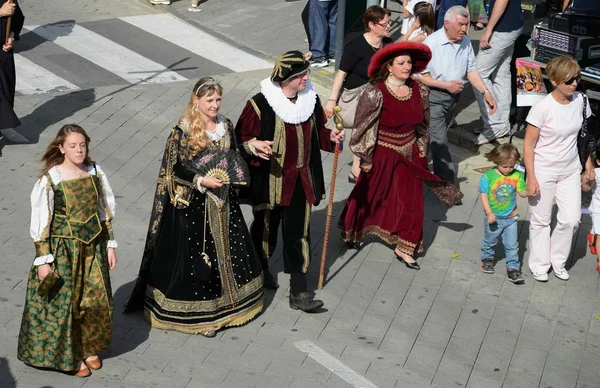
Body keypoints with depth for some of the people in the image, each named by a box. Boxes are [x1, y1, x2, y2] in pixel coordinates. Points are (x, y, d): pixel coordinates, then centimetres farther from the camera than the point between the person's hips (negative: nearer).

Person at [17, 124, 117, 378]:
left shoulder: (95, 173, -2)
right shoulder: (49, 180, -16)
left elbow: (106, 212, 7)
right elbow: (40, 222, -13)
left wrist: (110, 245, 8)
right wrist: (43, 260, -13)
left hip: (93, 247, 4)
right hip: (63, 250, -4)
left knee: (95, 299, 10)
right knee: (64, 301, 5)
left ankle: (88, 347, 33)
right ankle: (68, 356, 24)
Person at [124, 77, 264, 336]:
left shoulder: (225, 126, 3)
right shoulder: (183, 131, -14)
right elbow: (173, 169, -13)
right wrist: (201, 181, -22)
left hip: (222, 201, 6)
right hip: (192, 204, -6)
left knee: (227, 250, 15)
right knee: (195, 257, 1)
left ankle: (226, 302, 33)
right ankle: (196, 313, 13)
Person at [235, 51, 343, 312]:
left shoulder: (311, 99, -1)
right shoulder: (260, 105, -18)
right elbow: (242, 139, -11)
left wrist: (330, 136, -6)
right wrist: (255, 146, -32)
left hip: (300, 180, 4)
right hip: (270, 180, -3)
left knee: (298, 233, 4)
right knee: (266, 228, 16)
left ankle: (298, 293, 9)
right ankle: (261, 269, 46)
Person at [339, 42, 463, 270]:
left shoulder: (419, 91, -5)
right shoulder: (375, 94, -22)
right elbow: (363, 128, -15)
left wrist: (421, 150, 13)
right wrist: (362, 159, -11)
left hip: (409, 155, 4)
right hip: (382, 154, -4)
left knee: (410, 201, 7)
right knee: (368, 197, 15)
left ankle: (404, 247, 21)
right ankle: (350, 232, 40)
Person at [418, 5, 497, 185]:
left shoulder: (465, 42, -2)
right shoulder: (431, 43, -20)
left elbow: (471, 70, 5)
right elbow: (420, 76, -18)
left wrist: (486, 92, -6)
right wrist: (446, 85, -21)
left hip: (454, 96, 6)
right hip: (433, 97, -6)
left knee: (436, 136, 21)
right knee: (440, 142, -6)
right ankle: (448, 183, -2)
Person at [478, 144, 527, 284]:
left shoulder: (517, 175, -8)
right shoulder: (488, 176, -16)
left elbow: (522, 192, -2)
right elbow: (483, 195, -13)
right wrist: (489, 213, -19)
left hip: (511, 217, 1)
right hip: (493, 218, -1)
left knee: (512, 245, 3)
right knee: (490, 241, 20)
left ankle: (513, 268, 13)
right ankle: (487, 259, 45)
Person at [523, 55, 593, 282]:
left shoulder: (580, 101, -5)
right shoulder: (543, 108, -20)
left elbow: (583, 135, 9)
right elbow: (529, 143, -15)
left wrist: (588, 165, 11)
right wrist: (531, 178, -15)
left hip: (570, 172, 5)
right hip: (544, 172, -4)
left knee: (571, 220, 4)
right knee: (541, 220, 10)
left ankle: (558, 260, 28)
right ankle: (539, 265, 28)